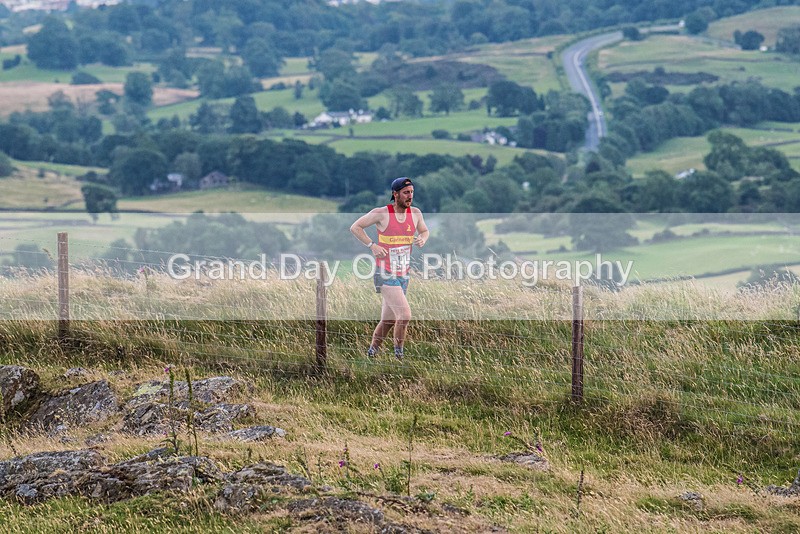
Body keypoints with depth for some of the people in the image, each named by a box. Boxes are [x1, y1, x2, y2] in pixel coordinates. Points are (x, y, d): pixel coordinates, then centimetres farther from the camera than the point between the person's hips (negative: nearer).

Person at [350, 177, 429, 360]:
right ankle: (399, 356, -6)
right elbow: (355, 227, -4)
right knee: (405, 314, -19)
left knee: (388, 321, 13)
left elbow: (424, 231, 22)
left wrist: (422, 239, -1)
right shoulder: (381, 213, -11)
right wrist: (372, 245, -13)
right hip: (385, 275, -6)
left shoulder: (415, 213, 4)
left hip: (403, 275, 6)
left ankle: (371, 353, 28)